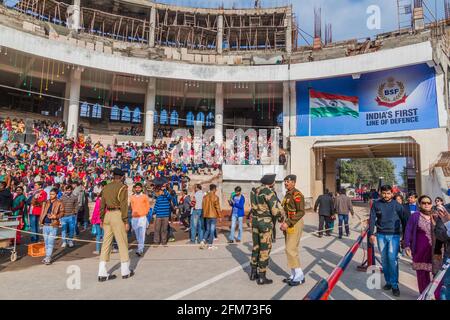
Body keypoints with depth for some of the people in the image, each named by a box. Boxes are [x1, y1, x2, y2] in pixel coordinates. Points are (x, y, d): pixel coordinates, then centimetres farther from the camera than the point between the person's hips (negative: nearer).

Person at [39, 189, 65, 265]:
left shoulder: (59, 203, -2)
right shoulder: (46, 203, 14)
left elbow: (61, 212, -7)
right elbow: (42, 212, 18)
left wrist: (55, 216, -23)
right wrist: (40, 220, 6)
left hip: (53, 225, -5)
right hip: (45, 225, 6)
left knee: (50, 242, -5)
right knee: (46, 242, 14)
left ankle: (48, 258, -2)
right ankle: (47, 256, 24)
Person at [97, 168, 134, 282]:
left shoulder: (106, 187, 12)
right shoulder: (122, 187, -8)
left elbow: (102, 204, 13)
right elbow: (124, 205, -13)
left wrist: (101, 219, 19)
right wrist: (126, 221, -11)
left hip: (107, 215, 7)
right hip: (117, 215, -6)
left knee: (106, 242, 9)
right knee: (122, 242, 4)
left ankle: (102, 273, 11)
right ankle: (125, 271, 14)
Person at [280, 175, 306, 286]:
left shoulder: (297, 195, -16)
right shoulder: (287, 194, 14)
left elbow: (301, 212, -21)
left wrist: (288, 223, -24)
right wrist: (284, 223, 13)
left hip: (295, 224, -10)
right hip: (289, 224, 10)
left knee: (291, 249, -10)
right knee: (290, 249, 11)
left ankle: (299, 276, 1)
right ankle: (294, 275, 19)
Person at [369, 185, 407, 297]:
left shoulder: (396, 205, -3)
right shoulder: (376, 204, 1)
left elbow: (404, 219, 1)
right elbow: (372, 219, 2)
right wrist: (371, 233, -5)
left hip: (394, 235, -2)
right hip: (381, 235, 2)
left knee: (392, 259, -9)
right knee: (384, 259, 10)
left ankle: (395, 285, 3)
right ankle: (388, 281, 24)